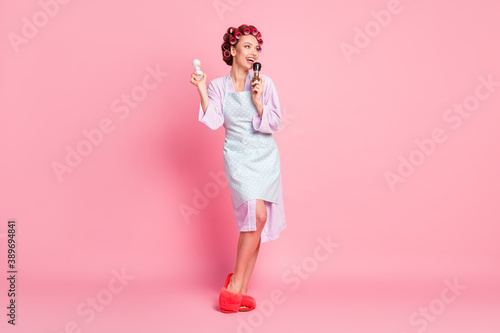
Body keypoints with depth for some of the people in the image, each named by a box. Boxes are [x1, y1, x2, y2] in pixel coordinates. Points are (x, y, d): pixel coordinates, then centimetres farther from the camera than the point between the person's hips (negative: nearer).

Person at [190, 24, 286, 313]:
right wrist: (202, 90, -13)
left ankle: (239, 288, 9)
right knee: (256, 214, -20)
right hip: (237, 156, -2)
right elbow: (214, 122, -8)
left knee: (254, 222, -1)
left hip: (266, 156, 2)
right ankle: (237, 284, -5)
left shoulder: (264, 83, 3)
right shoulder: (218, 86, 4)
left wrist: (258, 101, -14)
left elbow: (274, 124, -1)